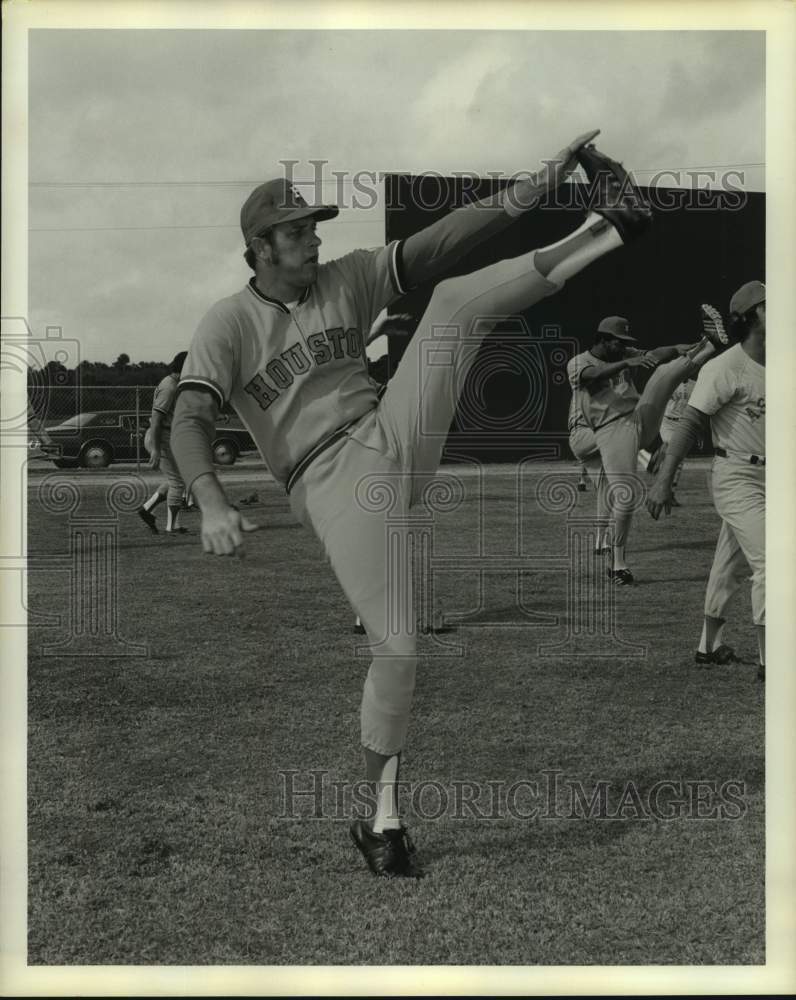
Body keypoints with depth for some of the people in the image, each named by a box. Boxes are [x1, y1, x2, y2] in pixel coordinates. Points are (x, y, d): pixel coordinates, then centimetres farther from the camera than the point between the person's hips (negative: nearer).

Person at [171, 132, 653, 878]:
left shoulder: (346, 280, 9)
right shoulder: (228, 324, -3)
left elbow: (441, 241, 0)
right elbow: (189, 419, -15)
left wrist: (534, 188, -11)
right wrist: (212, 503, -34)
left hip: (391, 442, 5)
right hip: (331, 485, -5)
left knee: (456, 299, -8)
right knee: (396, 648, -11)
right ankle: (381, 818, 8)